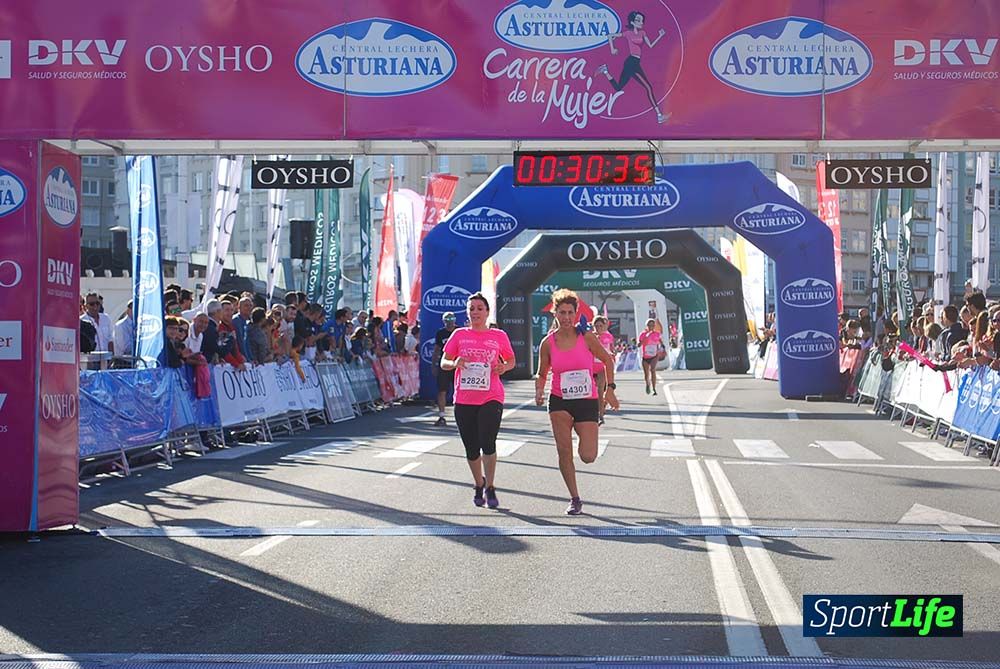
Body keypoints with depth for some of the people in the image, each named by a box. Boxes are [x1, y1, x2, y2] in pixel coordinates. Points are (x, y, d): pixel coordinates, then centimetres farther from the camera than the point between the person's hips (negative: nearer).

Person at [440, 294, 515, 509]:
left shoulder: (499, 336, 5)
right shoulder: (459, 335, 7)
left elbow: (511, 360, 17)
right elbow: (443, 363, 8)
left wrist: (504, 367, -6)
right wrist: (455, 363, -14)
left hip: (491, 397, -2)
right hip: (464, 399, 2)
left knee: (488, 443, -15)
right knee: (471, 449, 8)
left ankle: (490, 488, 2)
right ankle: (479, 485, 32)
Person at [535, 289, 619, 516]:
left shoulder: (587, 337, -6)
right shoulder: (548, 342, -2)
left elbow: (608, 360, 8)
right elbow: (542, 374, 9)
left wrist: (610, 389, 4)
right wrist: (539, 391, -9)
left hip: (587, 401, -1)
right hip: (559, 401, 1)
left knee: (588, 457, -7)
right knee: (564, 451, -9)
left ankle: (581, 433, 31)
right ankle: (574, 499, 5)